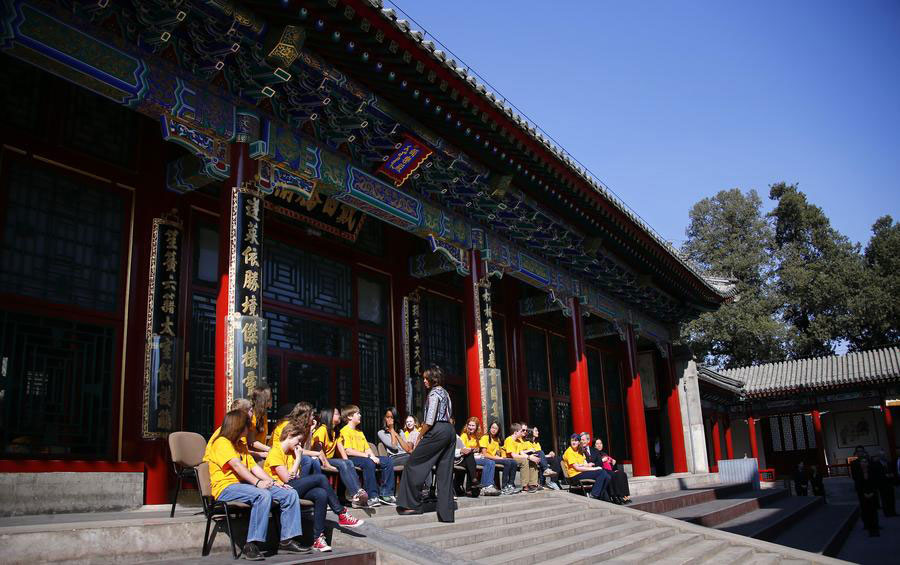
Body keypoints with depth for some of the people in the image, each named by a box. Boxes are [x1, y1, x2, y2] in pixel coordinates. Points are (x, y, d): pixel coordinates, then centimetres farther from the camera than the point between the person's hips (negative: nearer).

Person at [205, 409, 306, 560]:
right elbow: (236, 465, -19)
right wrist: (258, 482, -29)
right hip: (226, 487, -9)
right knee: (263, 495, -37)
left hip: (245, 485, 9)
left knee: (290, 494, -7)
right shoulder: (222, 442, -3)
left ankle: (287, 540, -5)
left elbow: (254, 467, 15)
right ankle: (251, 546, -33)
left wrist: (273, 482, 0)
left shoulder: (241, 445, 26)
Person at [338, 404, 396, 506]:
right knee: (369, 463, -38)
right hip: (351, 459, -9)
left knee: (388, 461, -8)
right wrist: (368, 456, -20)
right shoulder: (345, 431, -5)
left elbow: (367, 448, 16)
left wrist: (373, 457, -6)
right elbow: (348, 451, -17)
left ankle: (386, 493, -8)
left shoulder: (360, 432, 23)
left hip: (364, 457, 9)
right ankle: (372, 496, -33)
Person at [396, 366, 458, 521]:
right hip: (450, 431, 9)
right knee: (445, 471, 7)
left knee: (413, 464, 1)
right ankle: (446, 513, 7)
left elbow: (430, 421, -16)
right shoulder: (445, 392, 19)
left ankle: (412, 504, 2)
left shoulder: (434, 393, -9)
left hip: (437, 431, -9)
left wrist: (419, 437, -7)